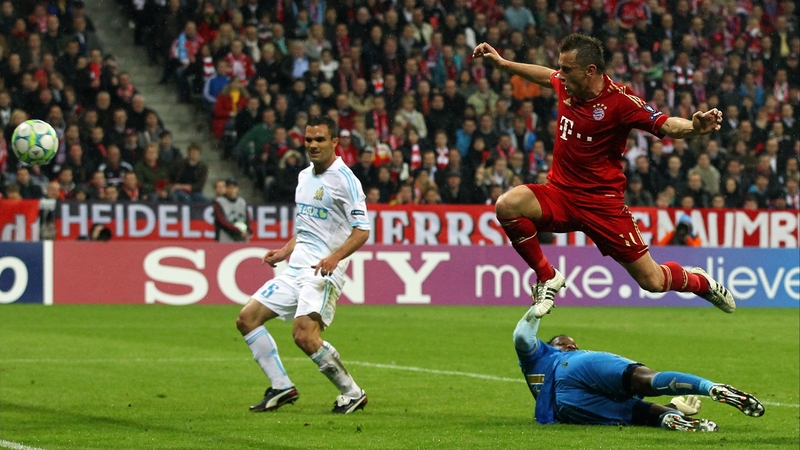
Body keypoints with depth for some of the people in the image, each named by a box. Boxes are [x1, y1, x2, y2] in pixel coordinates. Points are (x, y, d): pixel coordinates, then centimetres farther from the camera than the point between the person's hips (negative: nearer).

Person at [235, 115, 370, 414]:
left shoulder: (344, 179, -10)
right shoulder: (304, 176, 16)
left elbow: (362, 230, -16)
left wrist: (335, 256, -29)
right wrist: (285, 251, 19)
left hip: (324, 271, -9)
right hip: (296, 267, 9)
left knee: (304, 335, -24)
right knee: (247, 319, 5)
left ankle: (352, 393, -8)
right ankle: (282, 388, 10)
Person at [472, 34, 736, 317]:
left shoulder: (619, 101, -17)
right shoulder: (566, 85, -1)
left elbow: (666, 126, -19)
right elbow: (544, 75, 23)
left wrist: (694, 128, -40)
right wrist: (501, 62, 29)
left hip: (602, 205, -5)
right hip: (560, 195, 5)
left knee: (652, 281, -4)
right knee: (506, 206, -26)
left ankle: (699, 281, 34)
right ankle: (547, 277, -5)